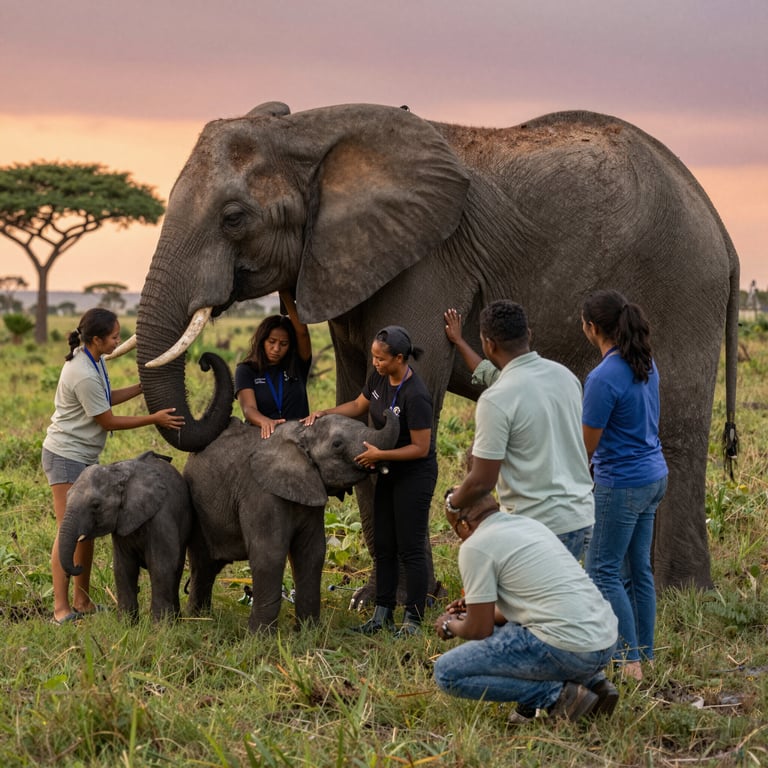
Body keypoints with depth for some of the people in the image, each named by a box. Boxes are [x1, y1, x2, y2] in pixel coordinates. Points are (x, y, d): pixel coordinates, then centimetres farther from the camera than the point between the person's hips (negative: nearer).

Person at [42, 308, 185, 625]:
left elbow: (106, 399, 18)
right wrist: (154, 419, -13)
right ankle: (61, 608, -7)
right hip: (66, 456, -10)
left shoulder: (92, 359, 2)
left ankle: (82, 601, 19)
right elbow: (108, 421, -17)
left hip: (85, 456, 10)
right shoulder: (85, 375, -27)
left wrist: (143, 388, 10)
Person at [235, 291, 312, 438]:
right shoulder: (246, 371, 8)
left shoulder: (297, 367, 13)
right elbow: (248, 409, -8)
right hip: (261, 437, -1)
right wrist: (264, 422, -31)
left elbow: (302, 331, -1)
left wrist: (284, 293, -4)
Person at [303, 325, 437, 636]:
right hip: (389, 472, 9)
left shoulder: (415, 395, -27)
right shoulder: (379, 378, -2)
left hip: (415, 474, -9)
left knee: (410, 548, -3)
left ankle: (413, 619, 5)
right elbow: (358, 406, 16)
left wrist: (379, 454, -23)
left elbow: (420, 448, -23)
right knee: (383, 546, 13)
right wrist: (324, 414, 2)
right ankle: (383, 613, 21)